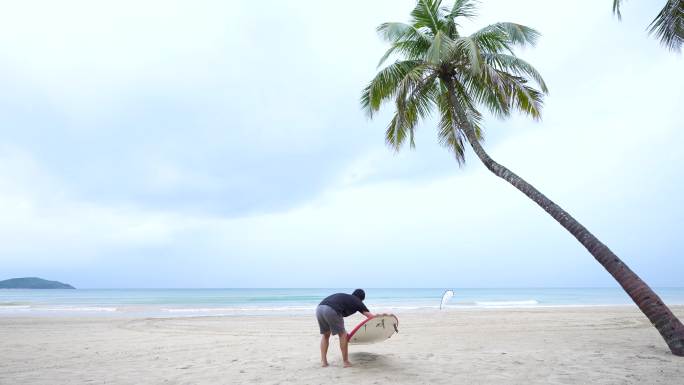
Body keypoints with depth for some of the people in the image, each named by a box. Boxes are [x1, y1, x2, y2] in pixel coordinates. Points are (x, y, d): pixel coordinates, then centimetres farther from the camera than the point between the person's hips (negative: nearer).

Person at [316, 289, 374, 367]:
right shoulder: (357, 302, 18)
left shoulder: (343, 296, 35)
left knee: (325, 334, 26)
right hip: (331, 311, -6)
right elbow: (370, 316, 14)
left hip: (319, 308, 6)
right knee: (342, 334, 14)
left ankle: (323, 361, 23)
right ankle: (346, 362, 19)